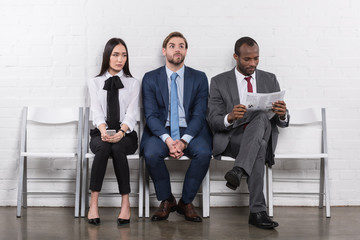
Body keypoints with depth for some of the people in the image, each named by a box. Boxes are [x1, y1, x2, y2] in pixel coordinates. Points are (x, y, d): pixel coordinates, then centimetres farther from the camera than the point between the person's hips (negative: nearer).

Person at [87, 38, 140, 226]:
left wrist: (121, 132, -23)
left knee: (117, 148, -35)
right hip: (101, 133, 1)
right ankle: (93, 202, -29)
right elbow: (97, 112, -2)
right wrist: (103, 130, -24)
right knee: (103, 148, -34)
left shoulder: (133, 84, 10)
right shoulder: (95, 83, 12)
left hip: (125, 134, 0)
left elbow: (131, 114, -3)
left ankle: (125, 202, -27)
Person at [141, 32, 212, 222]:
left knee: (204, 153, -30)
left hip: (191, 131, 1)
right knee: (151, 154, -31)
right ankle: (166, 201, -5)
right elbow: (151, 115, -3)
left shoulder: (199, 78, 7)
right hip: (161, 130, 0)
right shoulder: (150, 78, 6)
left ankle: (186, 202, -6)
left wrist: (184, 140, -19)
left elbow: (199, 114, -2)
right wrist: (167, 139, -21)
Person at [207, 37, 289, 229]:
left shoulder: (269, 80, 12)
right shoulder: (219, 82, 5)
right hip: (230, 139, -2)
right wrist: (229, 118, -27)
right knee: (259, 149, -36)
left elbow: (282, 122, 8)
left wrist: (282, 114, -19)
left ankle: (238, 171, -45)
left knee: (262, 117, -33)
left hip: (263, 137, 2)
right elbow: (213, 121, -3)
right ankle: (258, 212, -37)